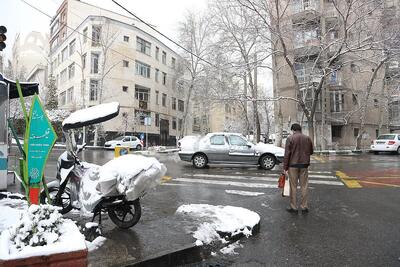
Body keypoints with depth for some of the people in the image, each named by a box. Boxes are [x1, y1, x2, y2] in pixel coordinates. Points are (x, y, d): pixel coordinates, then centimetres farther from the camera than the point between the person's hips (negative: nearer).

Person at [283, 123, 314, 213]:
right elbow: (311, 151, 16)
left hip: (293, 165, -3)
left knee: (293, 186, 4)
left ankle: (293, 207, 10)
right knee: (304, 186, 9)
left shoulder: (290, 138, -6)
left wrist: (285, 167, -6)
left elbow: (287, 154, -9)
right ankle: (304, 206, 15)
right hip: (304, 165, 3)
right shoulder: (308, 138, 6)